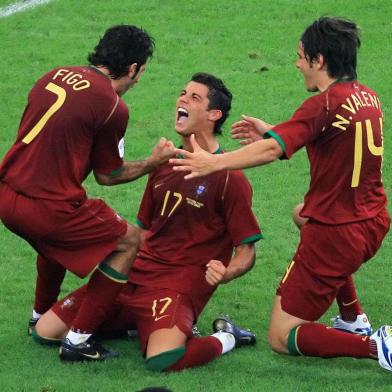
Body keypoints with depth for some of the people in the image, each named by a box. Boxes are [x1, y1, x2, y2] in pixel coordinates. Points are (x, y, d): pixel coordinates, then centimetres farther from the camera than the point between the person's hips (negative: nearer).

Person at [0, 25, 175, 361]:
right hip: (47, 209, -8)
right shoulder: (112, 106, -9)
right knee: (129, 242, 9)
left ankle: (42, 317, 49)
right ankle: (78, 339, 8)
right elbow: (107, 175, 2)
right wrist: (152, 163, 16)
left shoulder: (55, 76, 10)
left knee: (58, 238, 37)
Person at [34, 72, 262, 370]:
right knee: (46, 331, -3)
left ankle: (226, 338, -4)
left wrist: (225, 273, -28)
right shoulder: (165, 165, 17)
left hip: (180, 282, -7)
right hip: (137, 275, 7)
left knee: (162, 359, -36)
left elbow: (247, 251, -7)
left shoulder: (229, 177, -6)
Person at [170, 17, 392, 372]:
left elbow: (274, 149, -33)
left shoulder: (326, 103, -20)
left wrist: (213, 162, -33)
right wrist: (270, 129, 20)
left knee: (281, 337, 1)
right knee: (303, 214, 42)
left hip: (335, 233, -8)